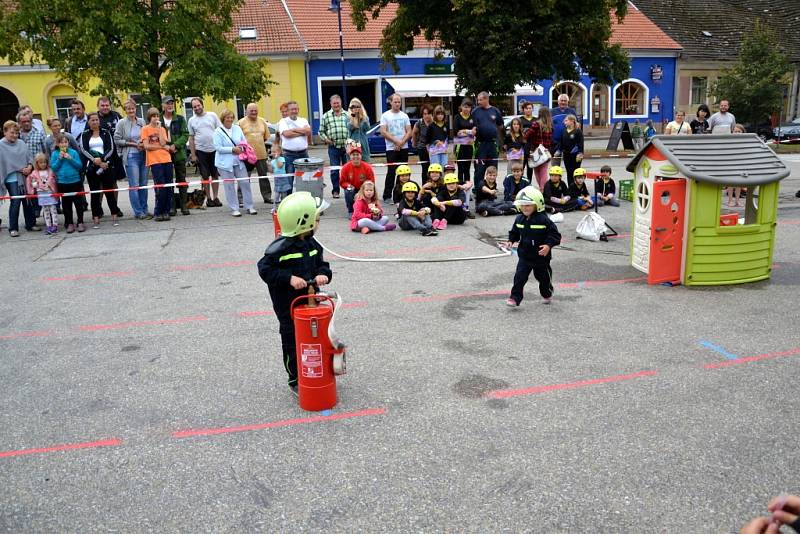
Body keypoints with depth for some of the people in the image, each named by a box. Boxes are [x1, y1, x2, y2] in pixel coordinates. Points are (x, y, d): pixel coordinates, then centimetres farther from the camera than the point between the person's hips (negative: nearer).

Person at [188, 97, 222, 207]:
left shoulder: (212, 115, 2)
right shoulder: (191, 120, 6)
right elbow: (191, 138, 7)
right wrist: (193, 155, 2)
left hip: (214, 149, 0)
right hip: (201, 151, 1)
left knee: (215, 175, 5)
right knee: (205, 176, 4)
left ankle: (216, 197, 13)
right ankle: (208, 198, 11)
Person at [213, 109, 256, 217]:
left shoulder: (237, 128, 8)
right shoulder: (218, 132, -5)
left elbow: (245, 142, 12)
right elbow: (218, 148, -12)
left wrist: (241, 149, -9)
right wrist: (233, 149, -16)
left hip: (239, 161, 4)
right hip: (225, 163, -4)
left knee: (245, 183, 2)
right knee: (229, 186, 1)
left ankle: (249, 207, 12)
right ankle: (234, 209, 8)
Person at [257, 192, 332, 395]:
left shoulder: (311, 244, 4)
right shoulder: (281, 247, -19)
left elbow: (320, 263, 13)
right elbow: (265, 268, -18)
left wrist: (323, 274, -10)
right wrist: (289, 278, -26)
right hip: (288, 305, -7)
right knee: (292, 342, 5)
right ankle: (295, 380, 20)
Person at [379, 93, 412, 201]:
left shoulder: (404, 116, 10)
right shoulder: (385, 115, -1)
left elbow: (409, 132, 5)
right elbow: (383, 132, -9)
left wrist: (401, 142, -10)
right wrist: (396, 141, -13)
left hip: (404, 148, 4)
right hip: (391, 148, -4)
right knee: (391, 172, -6)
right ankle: (387, 196, -1)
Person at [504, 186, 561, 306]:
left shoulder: (543, 220, -18)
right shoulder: (519, 219, -2)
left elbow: (555, 234, -15)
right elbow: (514, 232, 14)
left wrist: (549, 245, -28)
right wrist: (511, 241, -2)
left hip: (541, 256, -3)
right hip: (524, 255, 3)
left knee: (543, 277, 17)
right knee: (519, 276, -9)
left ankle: (547, 294, 42)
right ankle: (515, 298, -4)